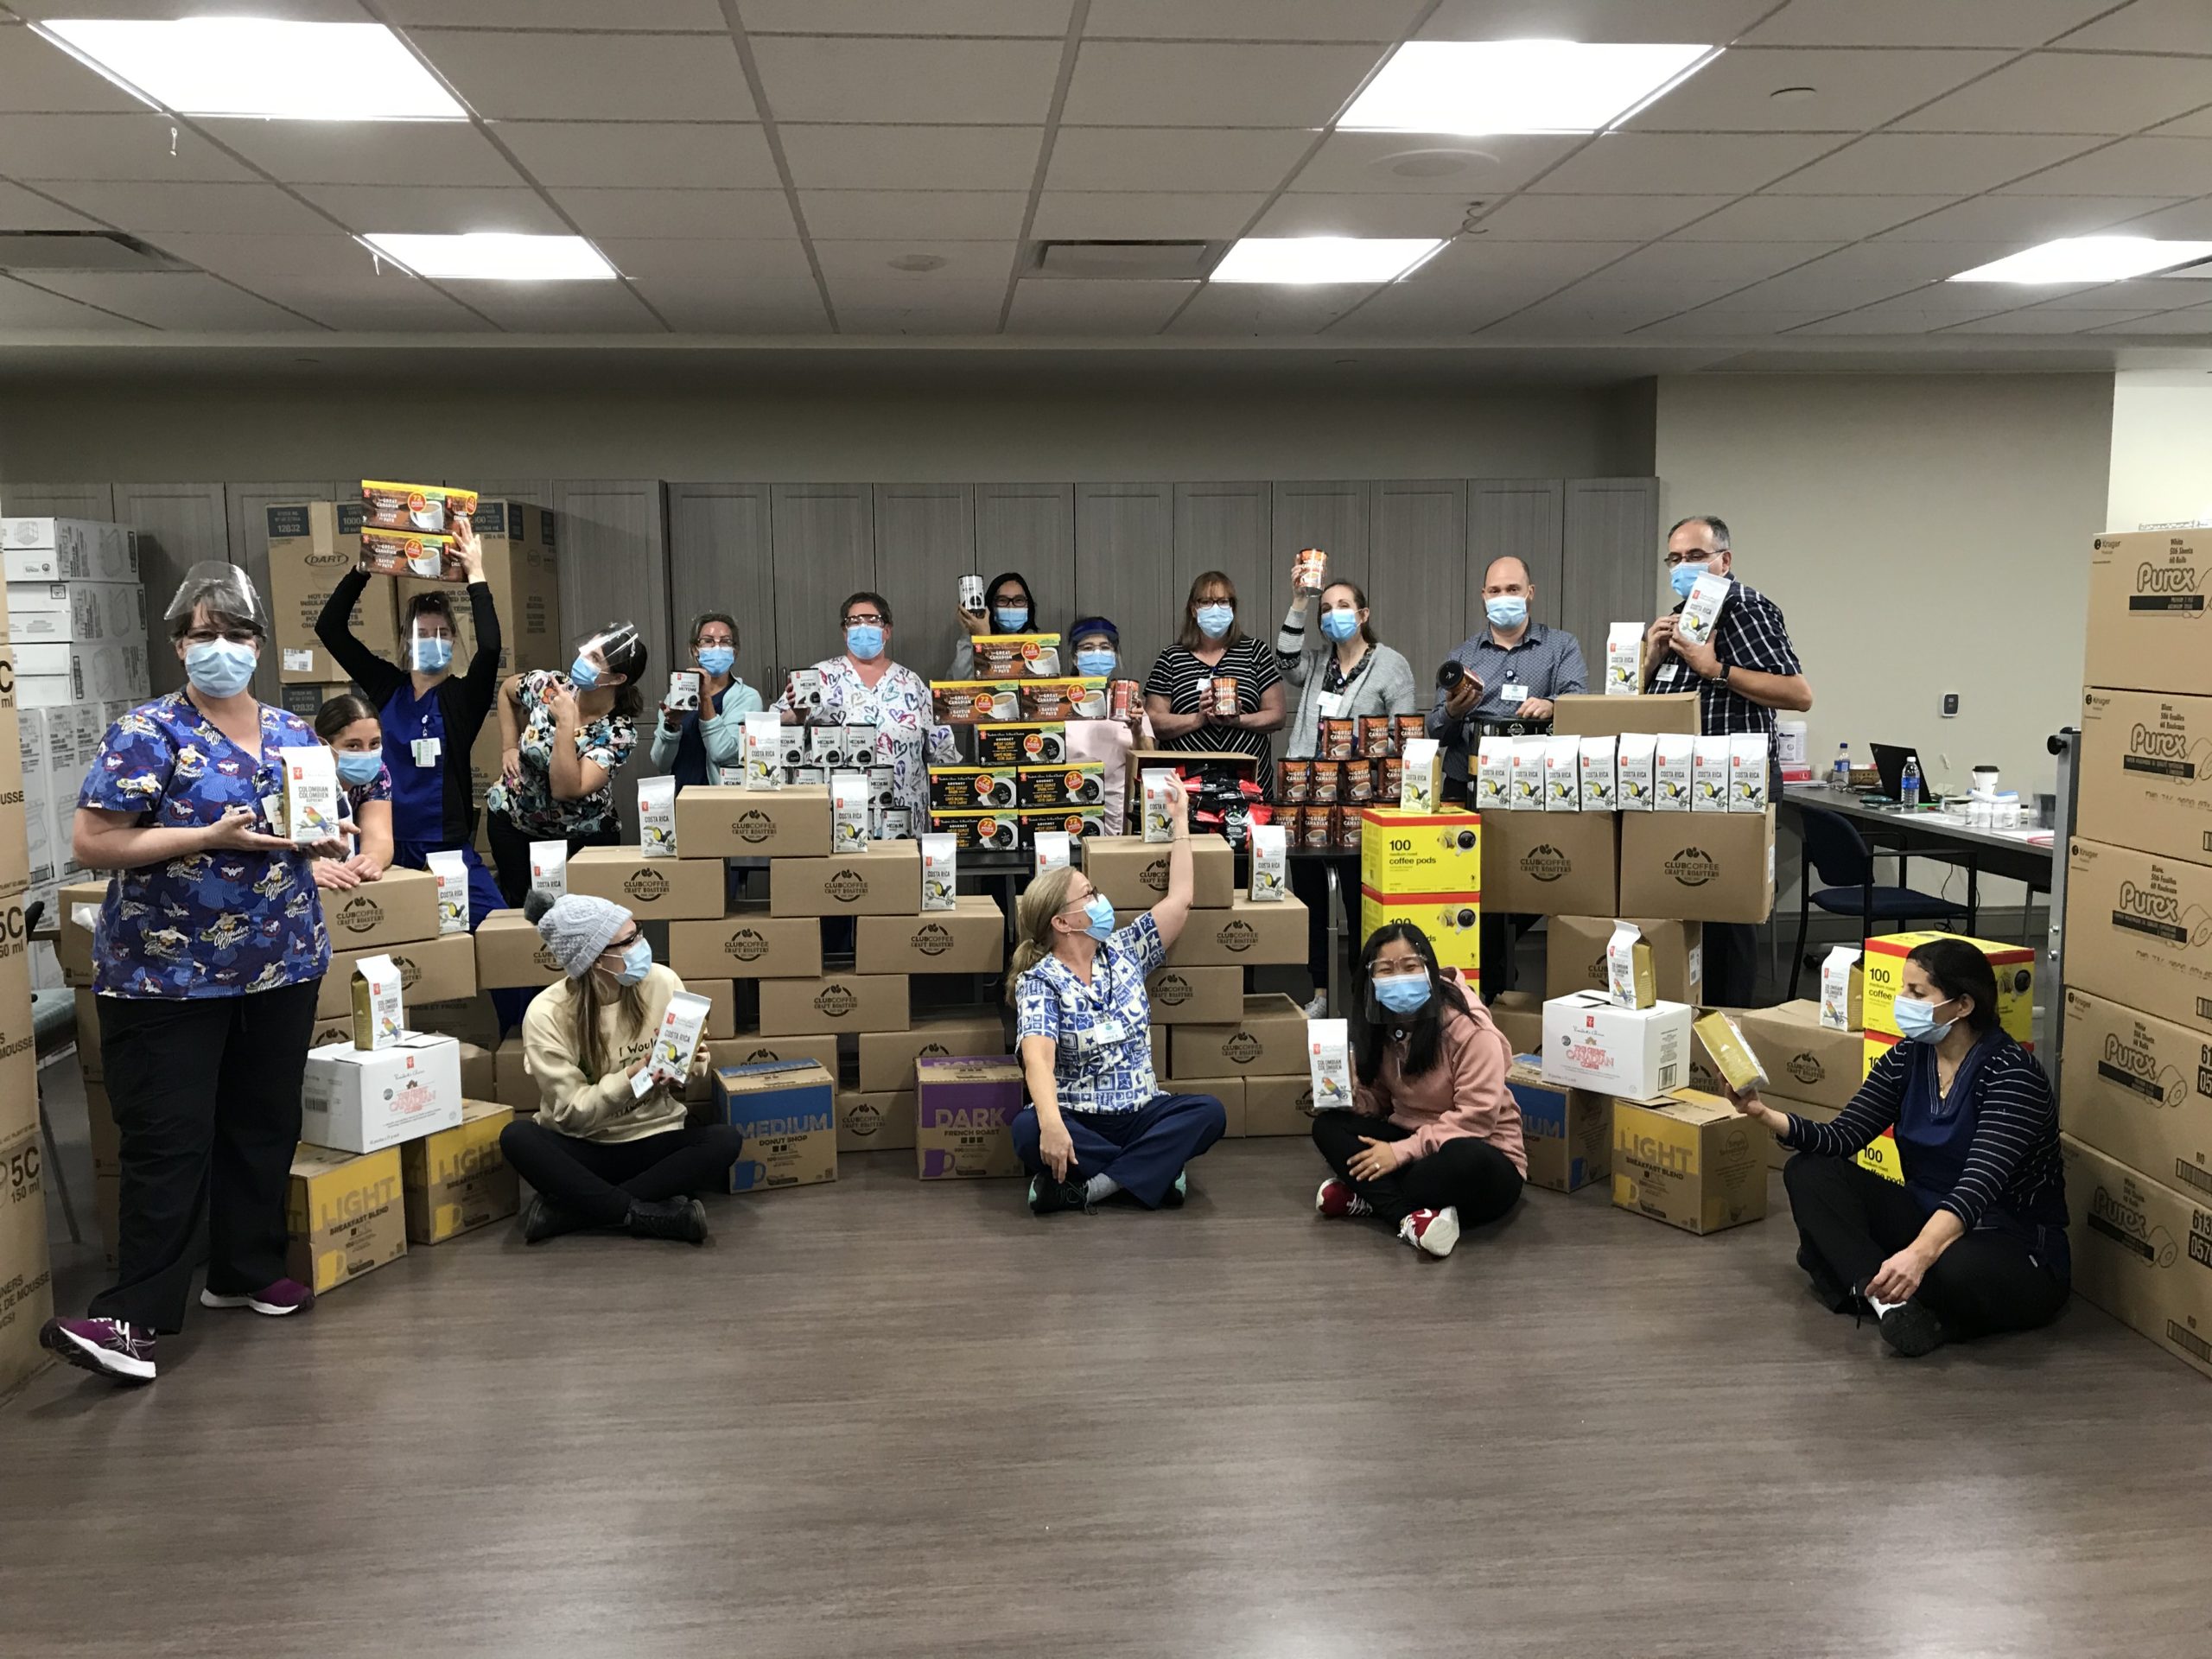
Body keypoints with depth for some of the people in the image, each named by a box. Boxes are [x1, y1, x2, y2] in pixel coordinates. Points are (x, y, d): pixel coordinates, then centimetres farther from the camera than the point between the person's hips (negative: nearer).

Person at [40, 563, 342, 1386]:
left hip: (282, 966, 6)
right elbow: (92, 843, -14)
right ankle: (133, 1314, 2)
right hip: (168, 974, -5)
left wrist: (324, 839, -5)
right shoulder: (147, 734, -9)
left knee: (266, 1126, 13)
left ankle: (248, 1268, 29)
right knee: (169, 1145, -4)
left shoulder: (294, 733, 9)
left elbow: (319, 820, 19)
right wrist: (212, 838, -21)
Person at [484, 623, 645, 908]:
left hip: (582, 836, -3)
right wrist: (508, 748, 4)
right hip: (513, 820, 3)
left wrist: (565, 723, -36)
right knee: (523, 905, 11)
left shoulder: (620, 731, -24)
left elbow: (566, 789, -33)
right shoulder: (547, 687, -14)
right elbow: (506, 690, 11)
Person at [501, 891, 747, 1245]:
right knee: (517, 1138, -30)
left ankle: (569, 1208, -24)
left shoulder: (662, 983, -9)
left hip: (653, 1140, 2)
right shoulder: (546, 1015, -15)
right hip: (582, 1149, -2)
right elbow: (572, 1112, -16)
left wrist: (689, 1068, -21)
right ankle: (650, 1215, -28)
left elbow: (688, 1070, 3)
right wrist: (631, 1078, -31)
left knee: (725, 1140, -26)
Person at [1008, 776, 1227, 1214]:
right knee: (1028, 1130, -36)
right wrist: (1051, 1124, -42)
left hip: (1141, 1114, 5)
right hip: (1078, 1120, -5)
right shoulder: (1040, 981, -8)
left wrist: (1180, 820, 12)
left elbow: (1179, 901, 9)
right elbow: (1038, 1058, -24)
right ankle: (1151, 1170, -25)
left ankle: (1085, 1188, -26)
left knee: (1208, 1112, -22)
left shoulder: (1122, 952, 9)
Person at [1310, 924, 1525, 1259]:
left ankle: (1366, 1196, -20)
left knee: (1465, 1158, -41)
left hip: (1479, 1154, -6)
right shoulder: (1377, 1026, 0)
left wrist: (1401, 1152, -26)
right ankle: (1411, 1216, -31)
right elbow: (1376, 1099, 7)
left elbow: (1475, 1116, -23)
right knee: (1328, 1125, -15)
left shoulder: (1468, 1026, -19)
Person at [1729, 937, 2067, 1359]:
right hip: (1929, 1222, 7)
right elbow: (1841, 1138, -4)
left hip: (2018, 1250, -7)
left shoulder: (2011, 1072, -20)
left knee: (1960, 1268, -41)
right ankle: (1886, 1295, -25)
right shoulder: (1908, 1059, 0)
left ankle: (1851, 1270, -14)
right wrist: (1765, 1114, -21)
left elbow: (1979, 1183, -32)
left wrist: (1919, 1254, -47)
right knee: (1809, 1171, -11)